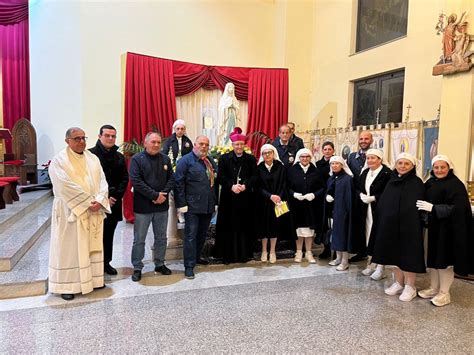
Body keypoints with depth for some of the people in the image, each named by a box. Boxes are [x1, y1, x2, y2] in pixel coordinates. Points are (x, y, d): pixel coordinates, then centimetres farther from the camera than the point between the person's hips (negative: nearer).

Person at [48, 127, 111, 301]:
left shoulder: (93, 158, 9)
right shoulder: (59, 160, -7)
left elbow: (102, 180, 3)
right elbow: (66, 186, -17)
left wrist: (99, 201, -14)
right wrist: (88, 202, -19)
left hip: (94, 211, 5)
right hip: (71, 211, -5)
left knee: (93, 245, 12)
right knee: (69, 247, 3)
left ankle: (93, 278, 24)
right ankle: (66, 284, 13)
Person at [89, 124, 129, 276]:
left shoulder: (119, 157, 11)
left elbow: (124, 178, 8)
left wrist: (117, 196, -5)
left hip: (114, 202, 5)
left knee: (109, 234, 13)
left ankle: (106, 262, 25)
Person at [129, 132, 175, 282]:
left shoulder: (165, 159, 7)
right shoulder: (137, 159, -6)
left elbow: (171, 178, 5)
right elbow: (136, 181, -15)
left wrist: (163, 194, -12)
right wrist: (155, 195, -18)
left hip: (162, 205, 4)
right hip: (143, 206, -4)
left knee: (161, 238, 15)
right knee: (139, 239, 5)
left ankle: (159, 264, 30)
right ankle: (137, 268, 19)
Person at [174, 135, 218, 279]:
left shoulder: (211, 162, 15)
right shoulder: (185, 160, -5)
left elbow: (215, 183, 16)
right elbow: (179, 183, -10)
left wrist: (216, 202, 11)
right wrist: (182, 204, -15)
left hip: (209, 206, 6)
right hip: (192, 206, -6)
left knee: (202, 235, 16)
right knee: (191, 236, -2)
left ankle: (196, 258, 33)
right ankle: (189, 266, 5)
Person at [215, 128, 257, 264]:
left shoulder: (251, 159, 7)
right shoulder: (224, 158, 4)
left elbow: (255, 176, 0)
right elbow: (220, 177, -3)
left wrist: (245, 186, -17)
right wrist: (231, 186, -18)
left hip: (246, 198, 1)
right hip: (228, 198, -1)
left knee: (245, 226, 5)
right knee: (228, 226, 2)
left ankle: (244, 254, 17)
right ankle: (228, 255, 12)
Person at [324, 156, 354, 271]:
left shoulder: (347, 179, -11)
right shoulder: (331, 178, 12)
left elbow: (349, 196, -14)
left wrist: (347, 211, -19)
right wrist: (327, 196, -5)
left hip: (342, 210, -7)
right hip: (333, 209, 7)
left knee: (343, 233, -3)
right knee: (335, 233, 12)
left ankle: (345, 261, 6)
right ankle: (338, 258, 24)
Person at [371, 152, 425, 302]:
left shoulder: (417, 183, -7)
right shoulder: (391, 180, 9)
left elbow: (417, 207, -13)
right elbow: (383, 203, 11)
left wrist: (414, 226, -20)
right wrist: (382, 223, 7)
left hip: (408, 225, -6)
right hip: (390, 225, 6)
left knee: (408, 254, 3)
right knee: (395, 253, 13)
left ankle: (410, 287, 17)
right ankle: (399, 283, 28)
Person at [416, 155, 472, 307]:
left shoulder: (455, 185, -12)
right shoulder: (430, 183, 8)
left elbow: (457, 208, -21)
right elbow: (424, 201, 18)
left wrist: (433, 208, -25)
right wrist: (424, 208, -3)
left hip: (448, 229, -7)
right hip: (433, 227, 7)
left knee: (445, 259, 2)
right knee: (433, 257, 13)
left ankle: (444, 293, 15)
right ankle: (434, 288, 26)